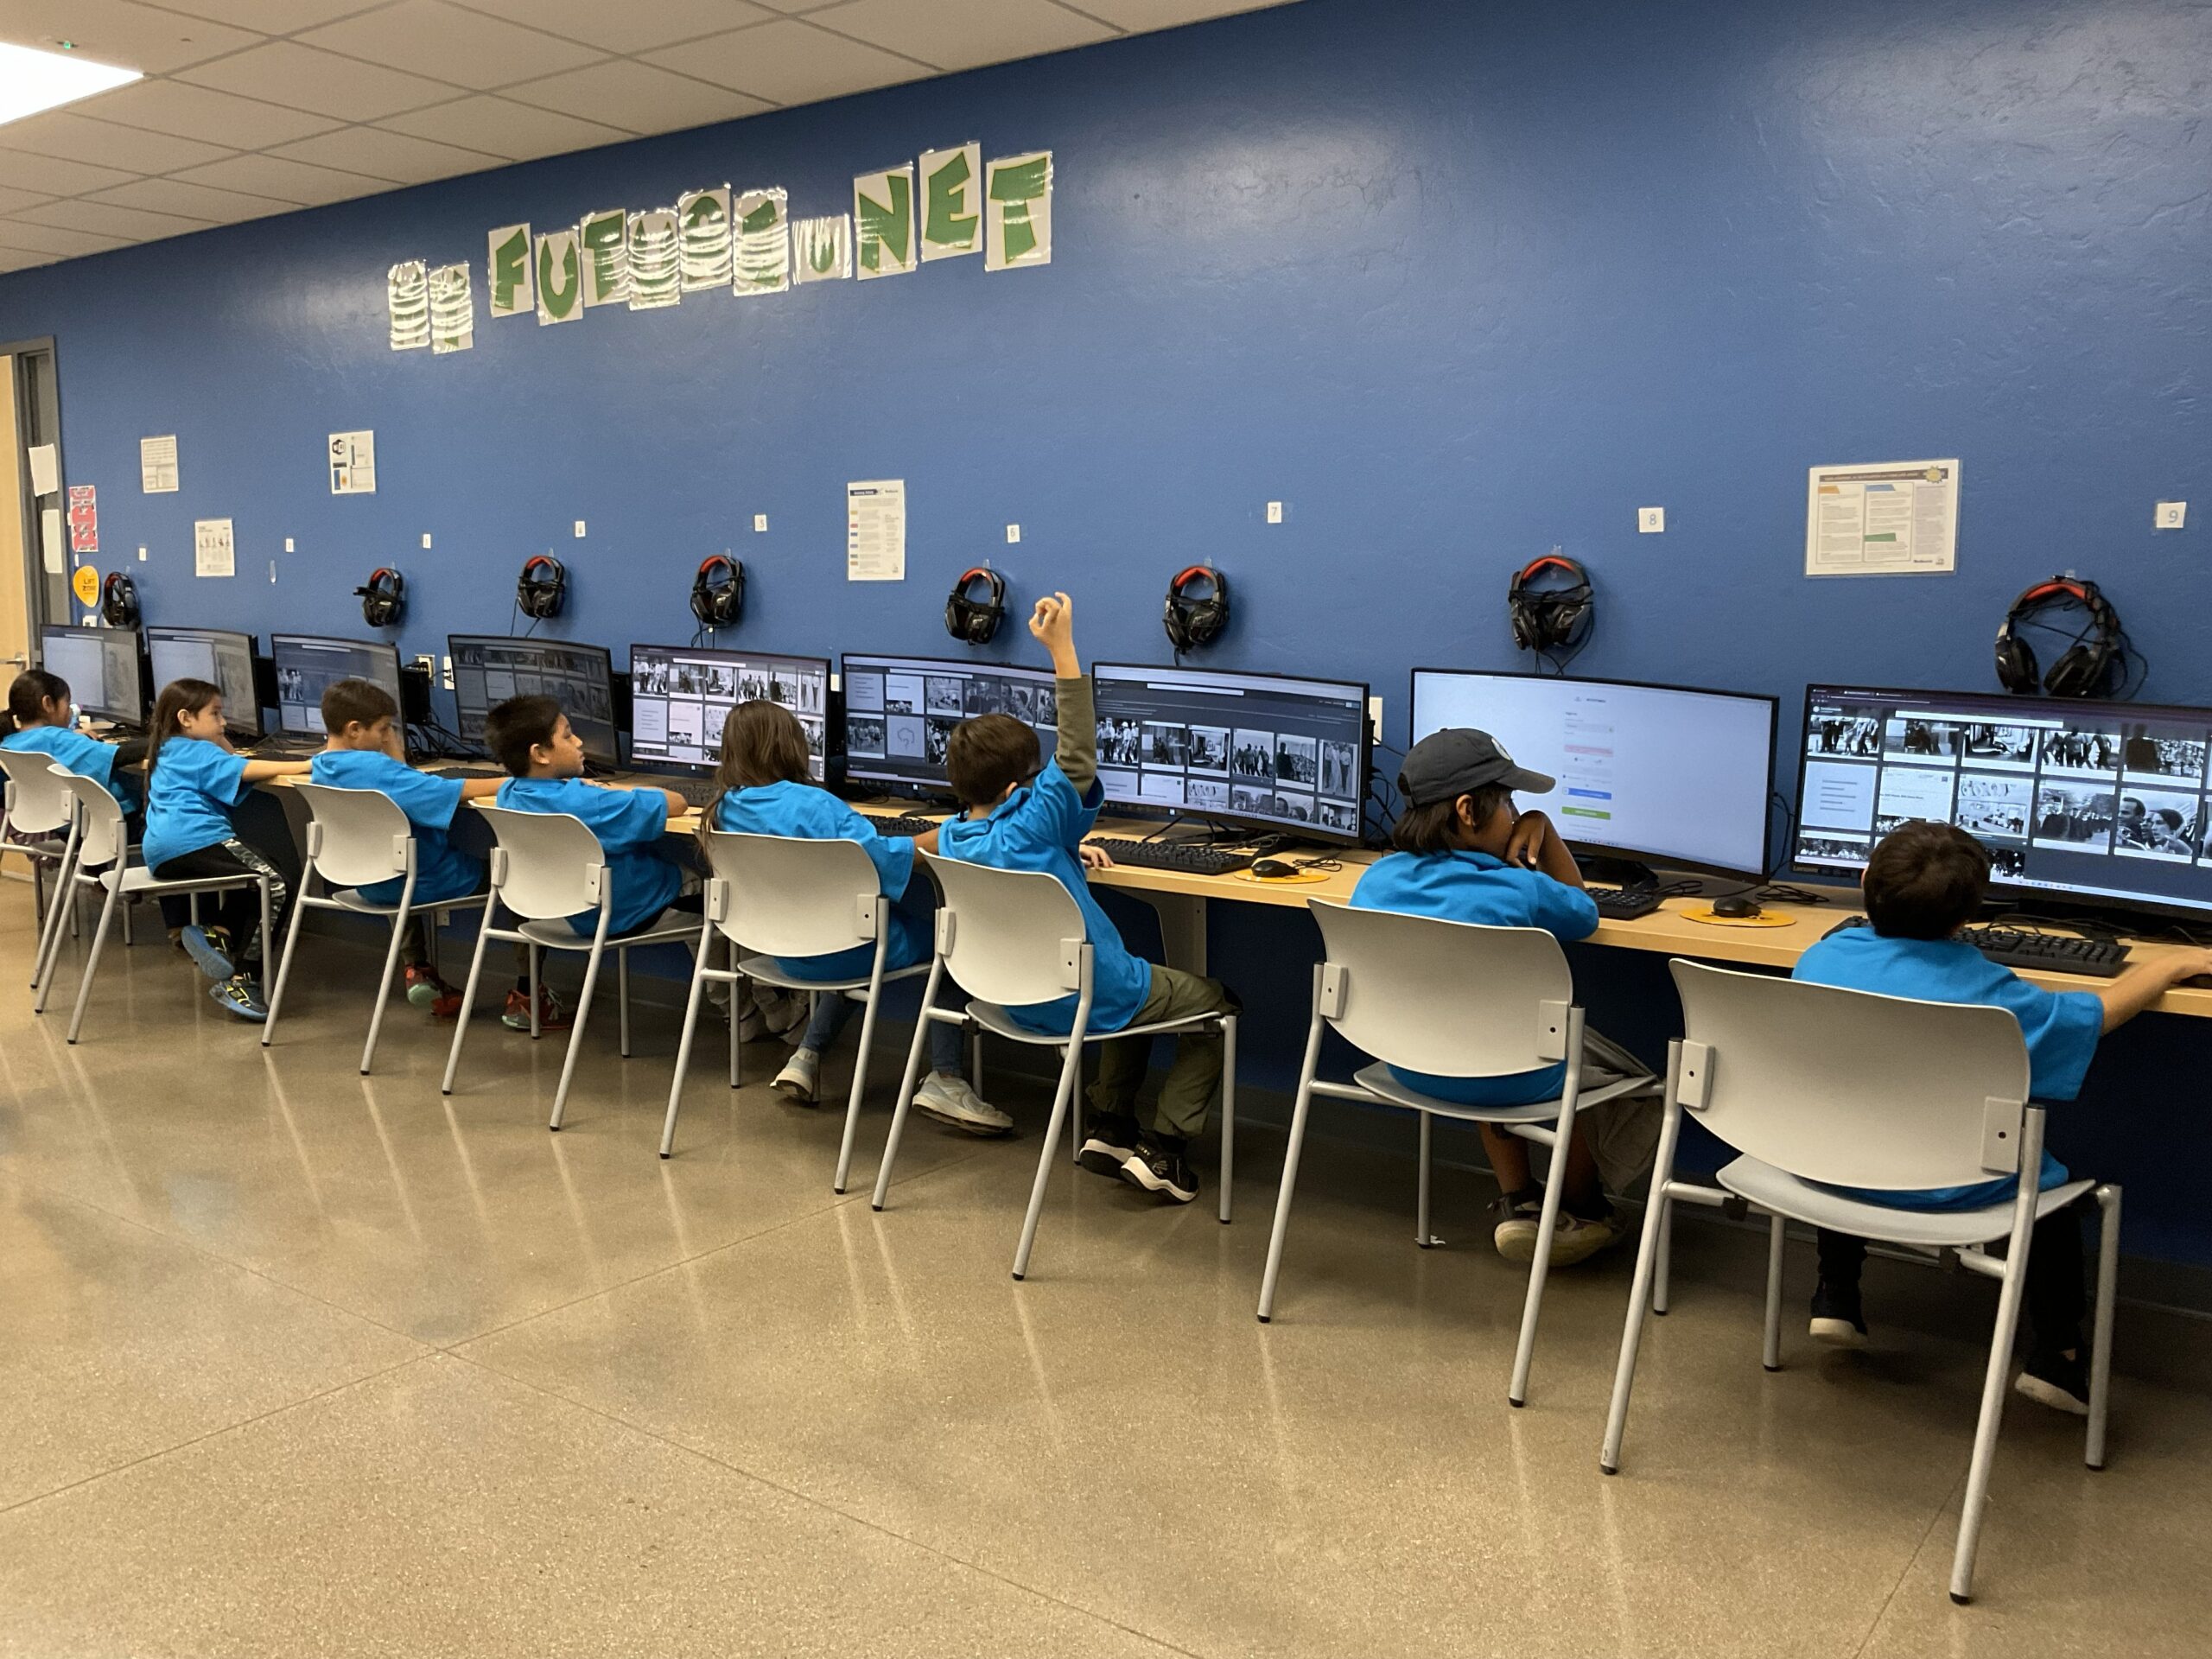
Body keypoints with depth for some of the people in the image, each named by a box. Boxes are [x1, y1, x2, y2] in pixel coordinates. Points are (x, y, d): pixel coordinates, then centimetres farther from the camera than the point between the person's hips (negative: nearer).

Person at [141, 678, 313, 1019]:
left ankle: (219, 932, 2)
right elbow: (248, 770, -13)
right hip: (193, 841, -10)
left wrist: (221, 742, 22)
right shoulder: (197, 752, 1)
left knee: (261, 865, 23)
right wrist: (309, 766, -17)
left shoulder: (167, 752, 28)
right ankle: (241, 980, -17)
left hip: (162, 854, 10)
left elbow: (230, 766, 35)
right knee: (276, 886, -16)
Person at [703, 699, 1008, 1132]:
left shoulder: (726, 811, -2)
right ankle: (943, 1079, 1)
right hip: (844, 952, -7)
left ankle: (806, 1057, 25)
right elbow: (879, 856, -27)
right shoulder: (811, 804, -22)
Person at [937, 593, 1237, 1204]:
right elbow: (1077, 759, -33)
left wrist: (1067, 851, 12)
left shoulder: (952, 838, -3)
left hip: (1020, 1002, 8)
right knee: (1217, 1007, 13)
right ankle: (1163, 1146, 6)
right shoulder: (1028, 830, -27)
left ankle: (1108, 1128, 26)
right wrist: (1062, 649, -38)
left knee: (1140, 987, 35)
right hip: (1087, 1000, -8)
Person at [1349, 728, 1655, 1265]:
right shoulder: (1520, 891, -20)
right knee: (1615, 1072, 25)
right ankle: (1577, 1214, 45)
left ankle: (1518, 1201, 39)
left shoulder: (1377, 878, -7)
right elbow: (1583, 913, 2)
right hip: (1508, 1080, -5)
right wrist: (1543, 828, 1)